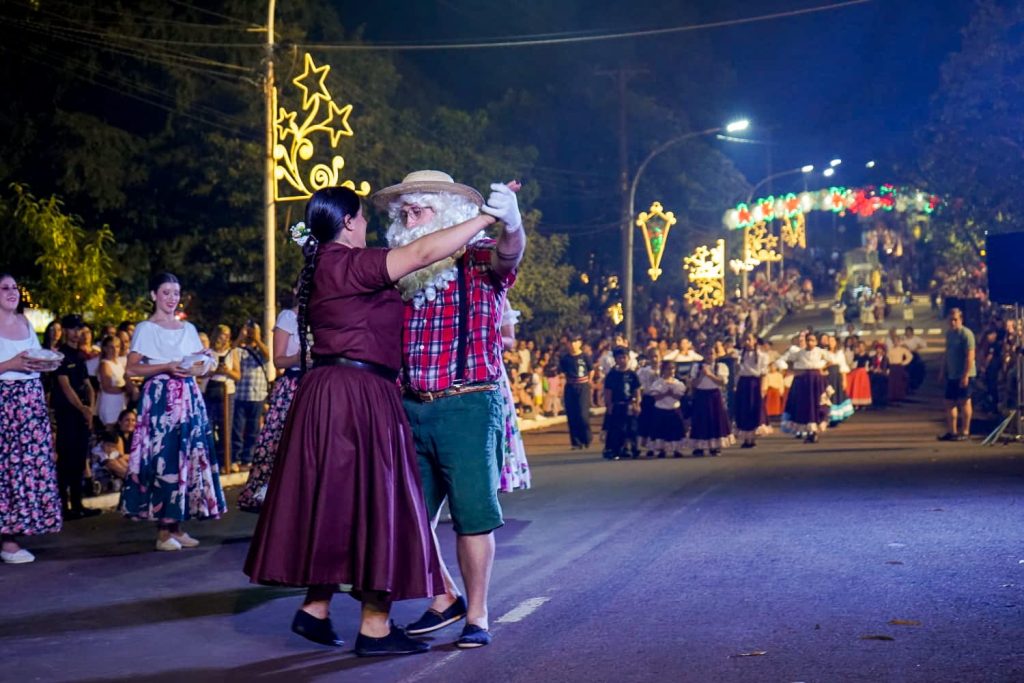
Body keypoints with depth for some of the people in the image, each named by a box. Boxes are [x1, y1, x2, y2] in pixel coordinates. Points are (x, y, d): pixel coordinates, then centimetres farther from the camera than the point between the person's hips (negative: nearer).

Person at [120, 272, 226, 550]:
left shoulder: (188, 329, 17)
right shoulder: (146, 328, 1)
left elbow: (201, 365, 19)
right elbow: (132, 368, -7)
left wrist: (202, 365, -3)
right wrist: (168, 367, -16)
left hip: (189, 397, 6)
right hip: (160, 398, -6)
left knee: (189, 456, 3)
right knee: (163, 458, -9)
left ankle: (178, 526, 9)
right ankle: (163, 531, -4)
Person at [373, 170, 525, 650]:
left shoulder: (478, 260, -3)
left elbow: (508, 253, -24)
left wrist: (511, 224, -48)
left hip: (467, 407, -5)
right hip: (410, 408, 5)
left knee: (472, 515, 1)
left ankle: (476, 616, 14)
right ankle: (445, 599, 29)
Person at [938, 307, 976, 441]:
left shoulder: (966, 334, -13)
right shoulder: (949, 333, 12)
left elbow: (970, 356, -18)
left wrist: (965, 375, -22)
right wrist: (943, 371, 17)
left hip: (963, 375, -8)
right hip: (951, 375, 8)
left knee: (964, 401, -1)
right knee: (950, 401, 9)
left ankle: (965, 432, 6)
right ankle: (952, 432, 16)